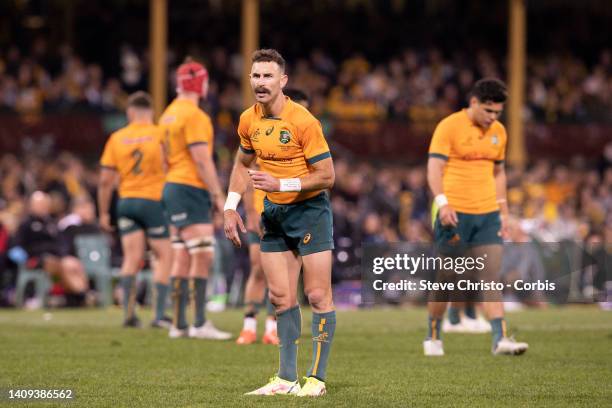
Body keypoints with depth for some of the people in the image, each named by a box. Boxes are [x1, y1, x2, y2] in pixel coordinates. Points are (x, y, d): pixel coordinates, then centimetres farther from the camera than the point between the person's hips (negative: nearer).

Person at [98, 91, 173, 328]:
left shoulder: (116, 138, 5)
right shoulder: (160, 135, -4)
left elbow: (105, 180, 4)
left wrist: (104, 213, 12)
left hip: (126, 202, 3)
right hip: (154, 201, -3)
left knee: (132, 258, 6)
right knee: (164, 257, 4)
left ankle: (128, 313, -2)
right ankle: (159, 315, -3)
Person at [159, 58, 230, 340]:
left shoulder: (169, 114, 15)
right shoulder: (193, 115, -14)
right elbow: (201, 159, -18)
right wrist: (218, 195, -15)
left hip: (173, 187, 10)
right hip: (190, 189, -10)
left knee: (182, 258, 9)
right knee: (203, 255, -10)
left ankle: (179, 324, 8)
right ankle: (200, 324, -13)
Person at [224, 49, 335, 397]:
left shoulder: (303, 121, -19)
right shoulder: (249, 121, 1)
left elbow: (326, 176, -16)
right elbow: (243, 164, 18)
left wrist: (282, 184, -24)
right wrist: (231, 207, 8)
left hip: (310, 210, -6)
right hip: (274, 213, 6)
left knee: (318, 296, -7)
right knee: (281, 297, 6)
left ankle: (317, 378, -2)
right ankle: (287, 378, 11)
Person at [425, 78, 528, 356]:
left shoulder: (498, 132, 13)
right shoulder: (449, 126, -6)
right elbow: (434, 168, -11)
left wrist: (503, 211, 17)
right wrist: (442, 202, -23)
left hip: (488, 215, 5)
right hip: (455, 213, -5)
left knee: (491, 278, -5)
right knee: (446, 278, 3)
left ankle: (500, 339, -11)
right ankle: (433, 338, 17)